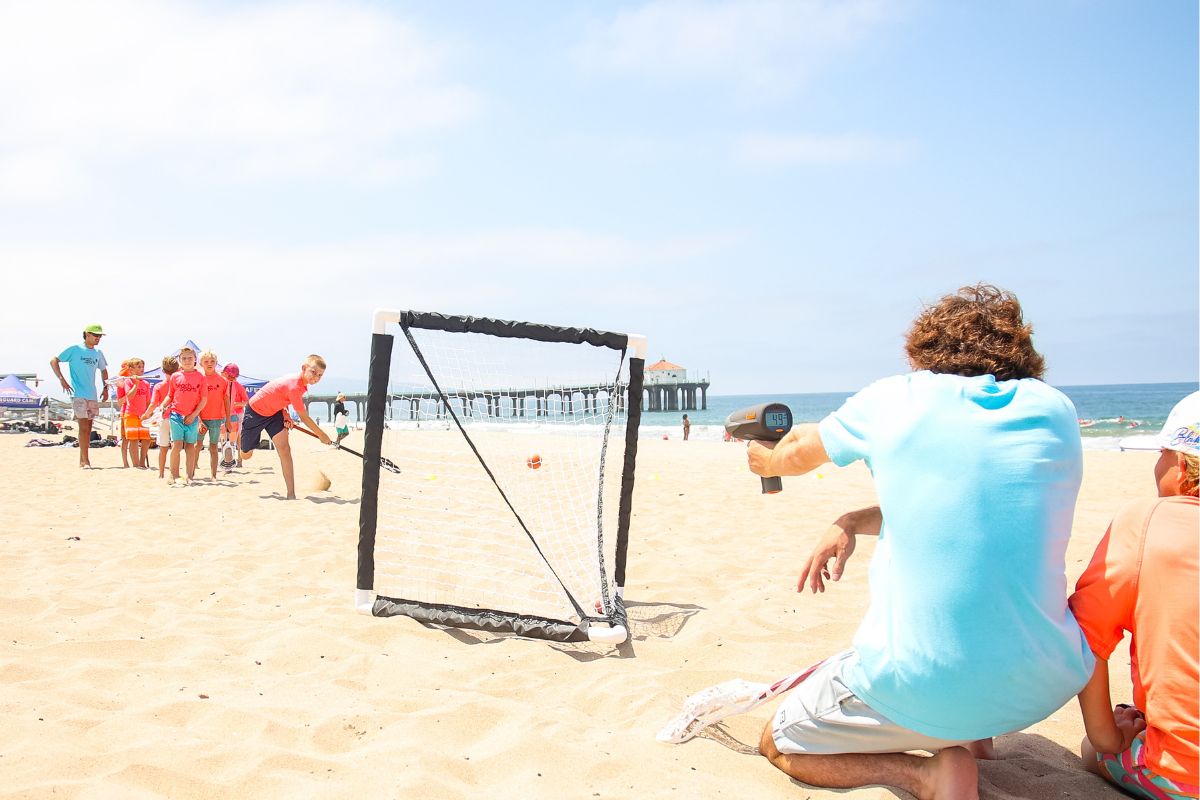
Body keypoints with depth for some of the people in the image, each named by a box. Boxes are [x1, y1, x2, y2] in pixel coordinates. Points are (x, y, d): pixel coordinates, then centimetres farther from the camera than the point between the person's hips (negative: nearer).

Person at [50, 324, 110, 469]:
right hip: (78, 394, -6)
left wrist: (106, 388, 17)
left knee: (88, 428, 8)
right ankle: (85, 461, -10)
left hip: (92, 395, 6)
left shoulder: (98, 353, 13)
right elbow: (54, 361, -2)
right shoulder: (75, 349, -3)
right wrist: (62, 379, -11)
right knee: (84, 427, -12)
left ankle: (83, 459, 16)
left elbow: (103, 370, 28)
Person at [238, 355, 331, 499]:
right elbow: (304, 418, -29)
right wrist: (322, 435, -18)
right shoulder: (294, 387, -36)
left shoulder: (300, 382, -10)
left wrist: (286, 415, -9)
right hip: (255, 411, -7)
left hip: (273, 411, 7)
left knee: (284, 449, -12)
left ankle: (291, 495, -15)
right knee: (246, 455, 10)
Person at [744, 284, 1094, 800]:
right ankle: (970, 733, 21)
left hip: (919, 684, -5)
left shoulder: (893, 399, -3)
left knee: (777, 744, 19)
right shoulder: (1053, 410, 5)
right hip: (1046, 686, 5)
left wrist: (767, 460, 39)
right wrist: (852, 522, 13)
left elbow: (798, 455, 16)